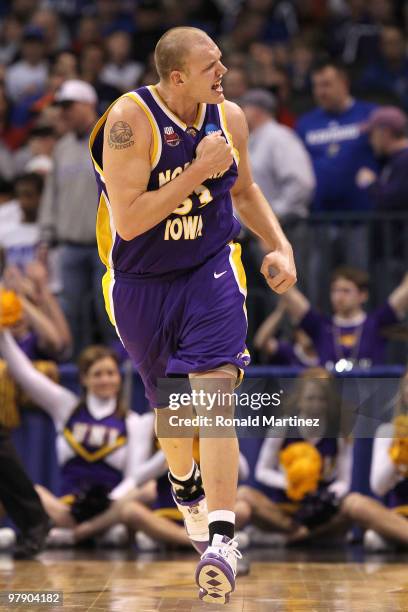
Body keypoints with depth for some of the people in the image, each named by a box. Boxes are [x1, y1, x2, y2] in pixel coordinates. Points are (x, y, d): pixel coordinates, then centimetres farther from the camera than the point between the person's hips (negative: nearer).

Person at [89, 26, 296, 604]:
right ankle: (185, 484, 51)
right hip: (141, 285, -1)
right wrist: (198, 171, -29)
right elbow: (127, 220, -26)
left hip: (210, 271, 1)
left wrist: (281, 247, 2)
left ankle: (221, 539, -26)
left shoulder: (229, 117, -5)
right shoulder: (130, 120, -21)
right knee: (170, 403, 16)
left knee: (214, 392, -19)